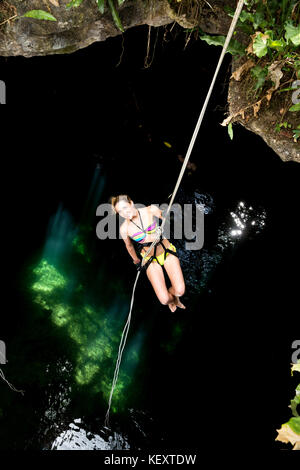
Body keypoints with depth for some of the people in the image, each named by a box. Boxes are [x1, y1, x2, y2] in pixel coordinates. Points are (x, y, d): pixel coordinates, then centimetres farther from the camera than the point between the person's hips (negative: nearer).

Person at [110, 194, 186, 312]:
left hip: (167, 251, 1)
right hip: (150, 259, -1)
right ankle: (171, 299, 27)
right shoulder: (124, 229, -14)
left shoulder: (151, 210, -16)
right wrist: (136, 260, 19)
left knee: (180, 291, -15)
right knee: (164, 300, -13)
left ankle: (171, 293, 24)